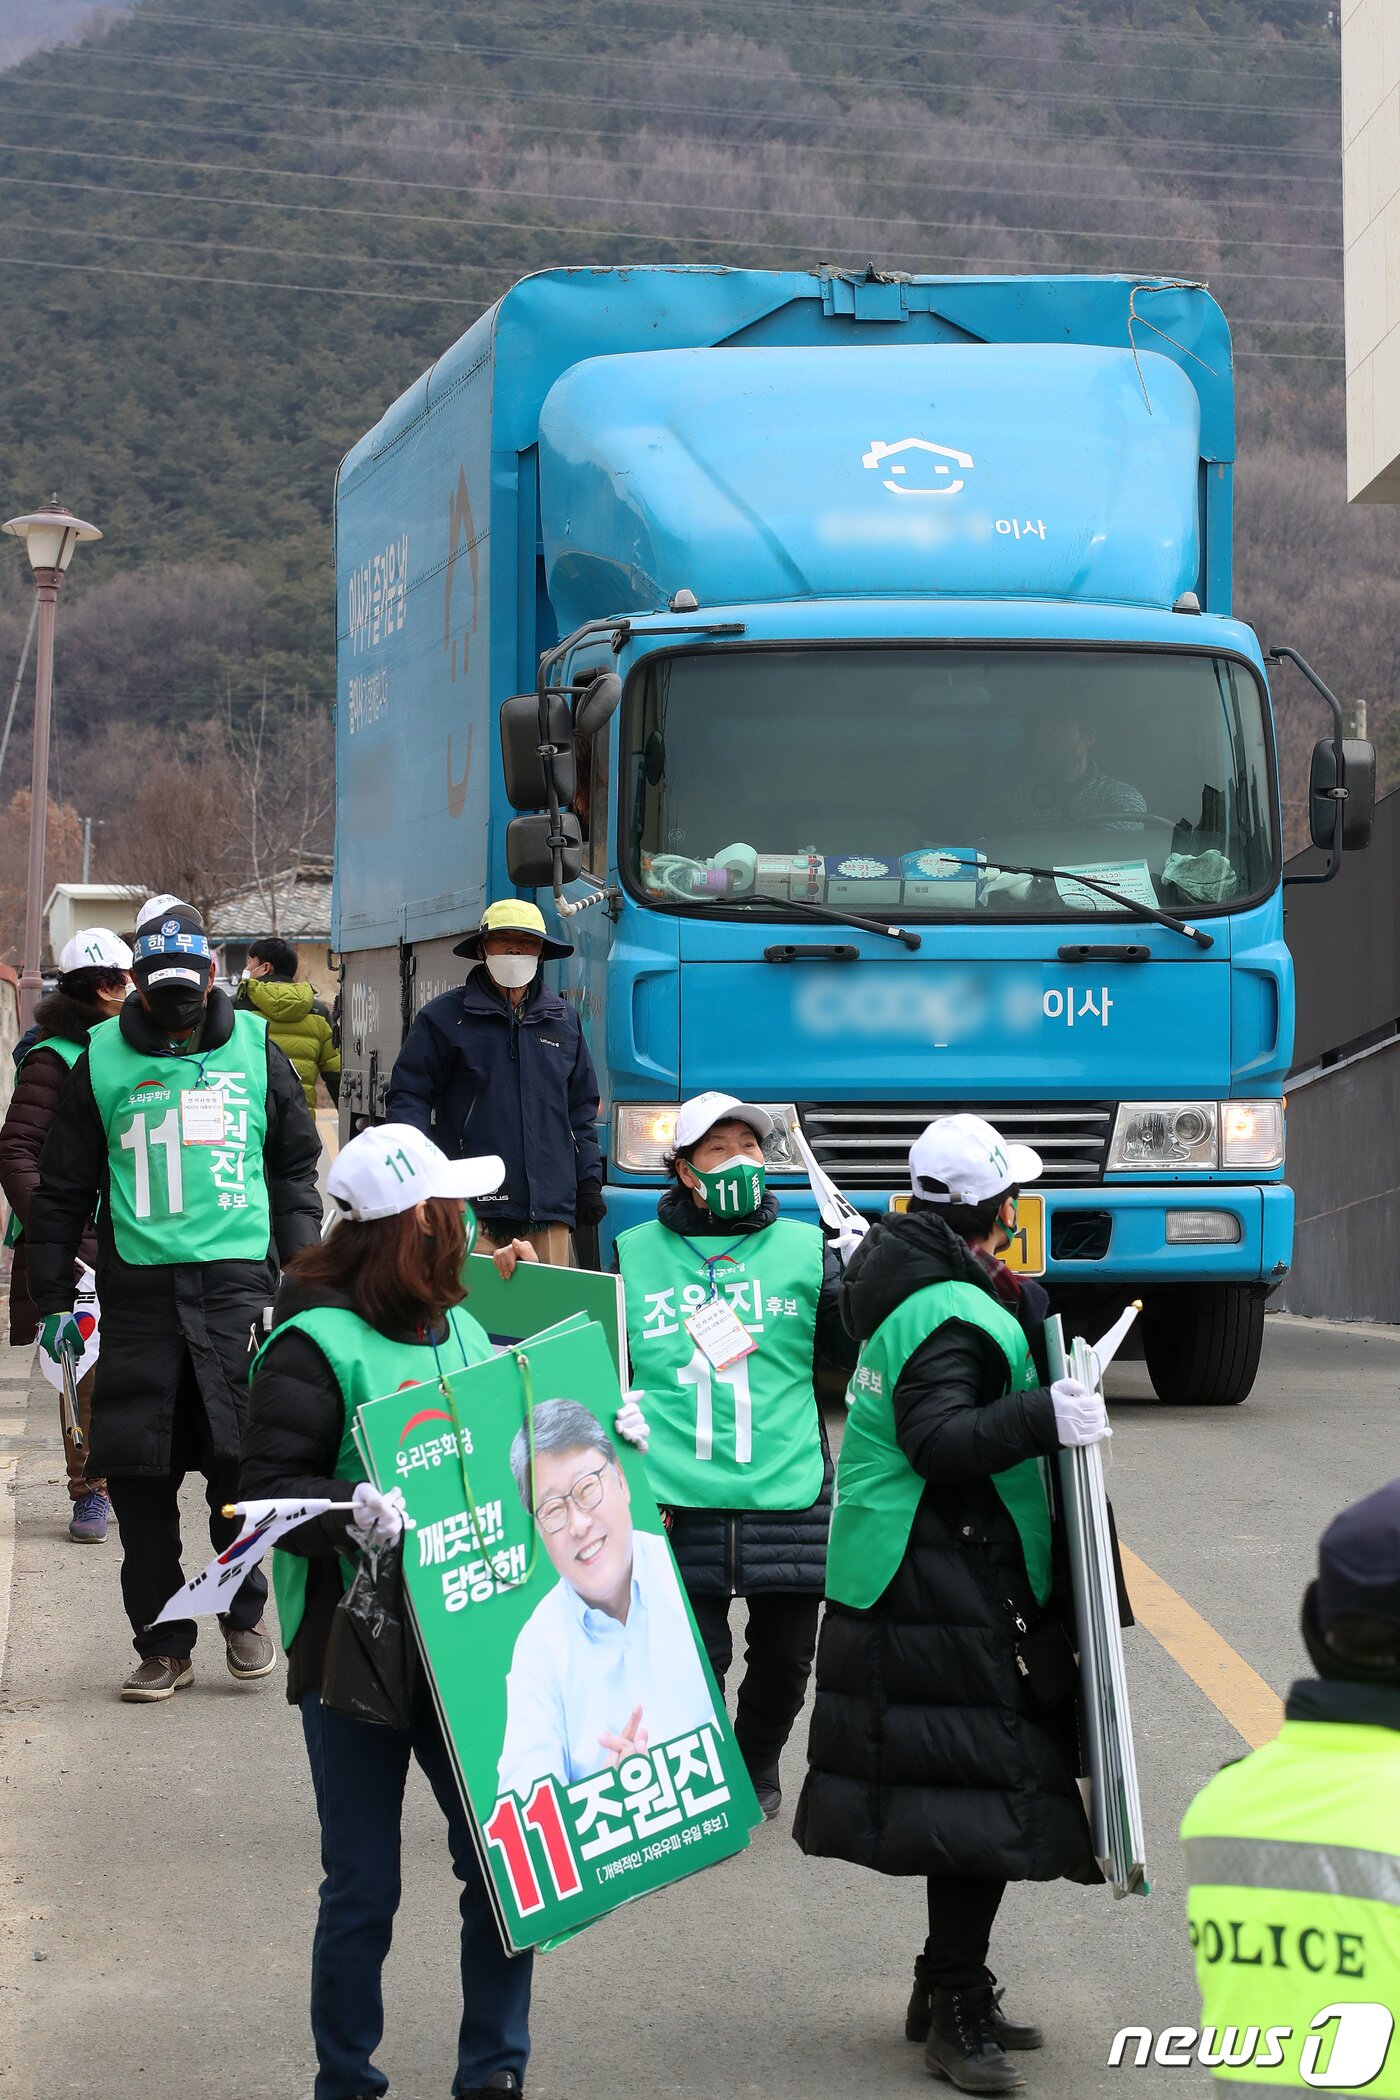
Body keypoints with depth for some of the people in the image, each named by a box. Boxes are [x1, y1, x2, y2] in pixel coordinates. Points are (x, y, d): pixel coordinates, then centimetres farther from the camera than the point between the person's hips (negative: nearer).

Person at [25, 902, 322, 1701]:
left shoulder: (255, 1049, 8)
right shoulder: (102, 1060, 7)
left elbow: (298, 1167, 17)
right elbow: (64, 1189, 14)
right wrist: (53, 1296, 10)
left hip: (236, 1282, -1)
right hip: (138, 1288, 1)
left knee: (243, 1459, -7)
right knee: (138, 1471, -1)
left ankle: (245, 1618, 15)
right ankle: (163, 1643, 11)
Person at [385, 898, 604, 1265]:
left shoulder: (564, 1021, 18)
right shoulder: (444, 1018, 5)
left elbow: (582, 1109, 22)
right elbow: (409, 1095, 3)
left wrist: (589, 1180, 16)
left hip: (550, 1206, 4)